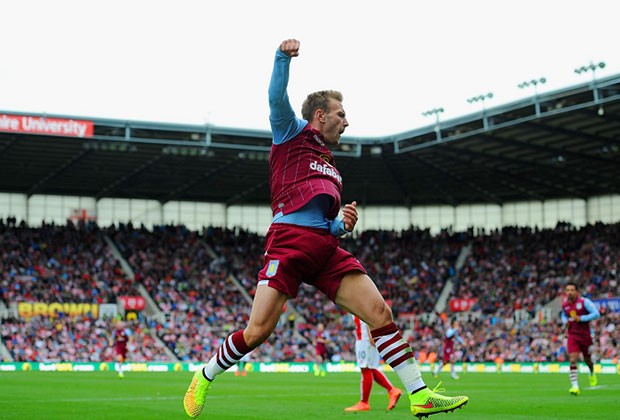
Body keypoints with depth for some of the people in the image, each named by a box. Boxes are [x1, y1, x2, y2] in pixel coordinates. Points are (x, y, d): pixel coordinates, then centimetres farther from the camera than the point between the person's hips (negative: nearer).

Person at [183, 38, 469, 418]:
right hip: (289, 241, -7)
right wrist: (284, 58, -21)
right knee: (257, 332, -11)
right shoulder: (292, 132, 14)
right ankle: (205, 377, 14)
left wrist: (344, 224, 11)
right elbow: (277, 98, -6)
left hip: (326, 248, 7)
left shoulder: (331, 167, 32)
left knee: (381, 314, -5)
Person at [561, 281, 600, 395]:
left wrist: (581, 318, -22)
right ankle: (575, 387, -20)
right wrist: (565, 321, 1)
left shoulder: (584, 302, -12)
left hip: (585, 335, -2)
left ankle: (592, 374, 52)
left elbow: (596, 314, -16)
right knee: (573, 360, -16)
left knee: (587, 360, 16)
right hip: (572, 336, 2)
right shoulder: (564, 304, 2)